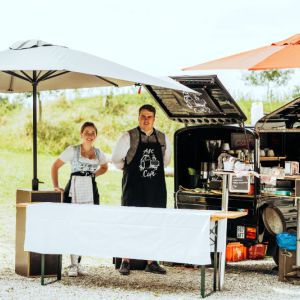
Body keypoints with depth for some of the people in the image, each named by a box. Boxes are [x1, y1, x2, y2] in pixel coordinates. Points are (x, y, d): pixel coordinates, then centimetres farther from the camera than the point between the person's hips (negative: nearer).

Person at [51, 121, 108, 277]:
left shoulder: (98, 153, 11)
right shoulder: (72, 150, -1)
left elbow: (104, 167, 30)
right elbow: (55, 166, 3)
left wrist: (92, 175, 13)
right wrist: (55, 186, -3)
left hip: (91, 191, 4)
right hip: (74, 190, -4)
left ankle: (78, 263, 14)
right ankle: (73, 265, -4)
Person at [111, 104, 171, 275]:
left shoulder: (162, 139, 7)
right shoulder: (129, 137, -4)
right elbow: (116, 159, 6)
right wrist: (130, 171, 9)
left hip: (156, 189, 4)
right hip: (134, 189, -3)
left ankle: (151, 262, 13)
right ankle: (126, 261, 9)